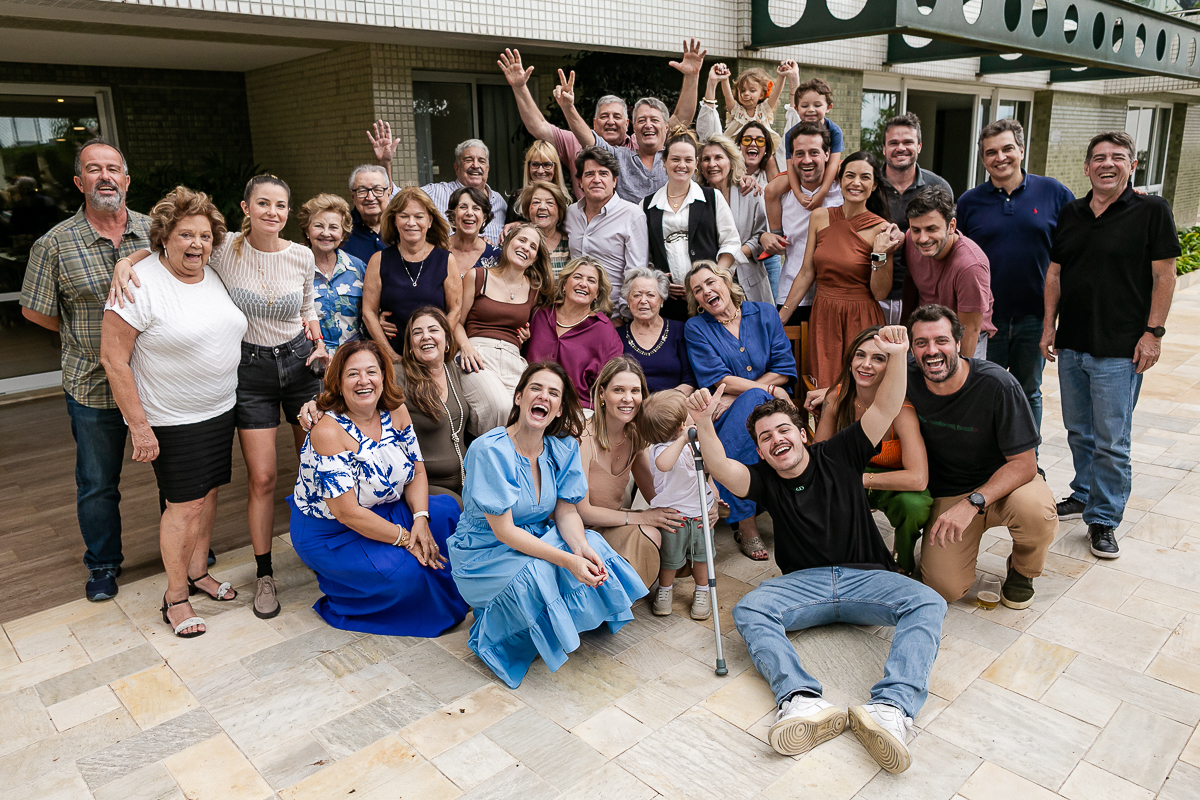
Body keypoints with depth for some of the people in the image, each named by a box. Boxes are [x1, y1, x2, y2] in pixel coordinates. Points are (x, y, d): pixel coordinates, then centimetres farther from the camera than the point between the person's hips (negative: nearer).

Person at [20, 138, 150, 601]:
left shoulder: (155, 231, 0)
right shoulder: (55, 244, -5)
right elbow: (34, 311, 3)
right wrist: (89, 337, 0)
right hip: (93, 386, -1)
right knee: (97, 483, 12)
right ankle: (103, 563, 32)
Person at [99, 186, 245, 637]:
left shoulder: (215, 276, 4)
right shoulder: (141, 284, -17)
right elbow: (113, 358, -17)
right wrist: (139, 426, -18)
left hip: (220, 411, 6)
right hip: (172, 420, -6)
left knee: (208, 492, 15)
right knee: (186, 503, -1)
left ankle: (198, 571, 33)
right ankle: (175, 596, 15)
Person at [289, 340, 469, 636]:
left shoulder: (396, 412, -6)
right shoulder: (328, 431, -26)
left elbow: (416, 472, 0)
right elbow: (347, 513, -26)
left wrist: (421, 520, -18)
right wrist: (405, 538, -24)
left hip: (386, 510, 7)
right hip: (330, 533, -7)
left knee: (447, 511, -12)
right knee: (405, 572, -25)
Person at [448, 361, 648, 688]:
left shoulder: (564, 447, -5)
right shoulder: (489, 450, -24)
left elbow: (566, 512, -3)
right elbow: (503, 530, -25)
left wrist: (582, 549, -26)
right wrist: (567, 560, -34)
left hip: (538, 540, 6)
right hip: (485, 553, -5)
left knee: (595, 547, -19)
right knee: (537, 573, -34)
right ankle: (491, 633, -2)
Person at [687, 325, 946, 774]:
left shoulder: (839, 456, 6)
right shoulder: (765, 482, 7)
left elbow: (885, 409, -5)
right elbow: (721, 468, -14)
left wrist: (897, 357, -22)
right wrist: (704, 422, -32)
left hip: (865, 577, 0)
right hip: (803, 583, 1)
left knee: (928, 603, -28)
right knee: (748, 611, -27)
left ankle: (891, 708, -47)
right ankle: (802, 702, -48)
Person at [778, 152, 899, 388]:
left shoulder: (881, 229, -7)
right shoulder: (820, 217, 3)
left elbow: (880, 293, -6)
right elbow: (806, 274, 8)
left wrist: (879, 254, -20)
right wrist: (779, 318, 8)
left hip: (860, 322, -3)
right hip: (822, 318, 3)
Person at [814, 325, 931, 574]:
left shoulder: (900, 407, -28)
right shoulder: (837, 397, -14)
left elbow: (918, 479, -37)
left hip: (897, 486, -3)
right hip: (854, 478, 4)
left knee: (915, 504, -36)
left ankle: (903, 562, -2)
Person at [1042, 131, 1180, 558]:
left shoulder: (1151, 210, -4)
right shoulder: (1070, 213, 10)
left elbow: (1164, 275, -5)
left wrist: (1153, 332, -10)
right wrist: (1049, 326, 9)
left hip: (1120, 348, -5)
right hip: (1071, 345, 5)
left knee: (1111, 440, -1)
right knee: (1078, 431, 16)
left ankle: (1104, 518, 11)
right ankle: (1084, 495, 33)